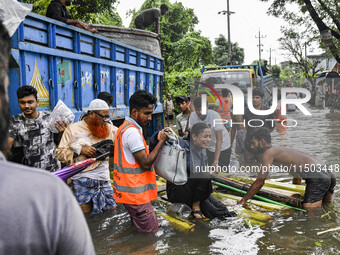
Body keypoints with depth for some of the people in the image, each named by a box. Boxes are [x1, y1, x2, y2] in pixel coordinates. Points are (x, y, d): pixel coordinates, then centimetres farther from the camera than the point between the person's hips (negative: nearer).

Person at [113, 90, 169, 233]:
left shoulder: (125, 127, 15)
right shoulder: (132, 131, -18)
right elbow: (145, 163, -18)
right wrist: (161, 141, -11)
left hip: (129, 190, 11)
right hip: (135, 193, -11)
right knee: (151, 233, -6)